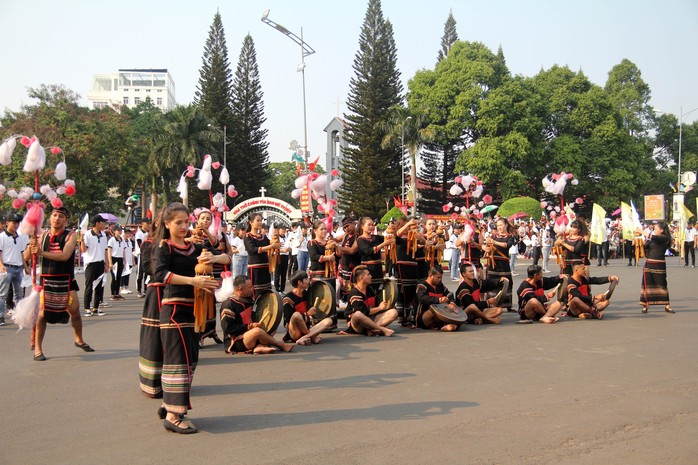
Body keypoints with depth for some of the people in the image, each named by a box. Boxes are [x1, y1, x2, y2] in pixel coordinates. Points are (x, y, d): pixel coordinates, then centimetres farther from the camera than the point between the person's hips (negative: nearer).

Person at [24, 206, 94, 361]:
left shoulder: (70, 236, -5)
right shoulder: (43, 236, 3)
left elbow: (65, 255, -22)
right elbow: (26, 258, 2)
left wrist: (42, 252, -27)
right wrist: (31, 245, -17)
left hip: (66, 281, -1)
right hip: (46, 280, 1)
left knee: (75, 311, 7)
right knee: (42, 314, 0)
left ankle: (79, 340, 30)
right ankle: (37, 348, 12)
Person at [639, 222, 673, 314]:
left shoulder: (665, 238, -7)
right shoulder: (653, 239, 12)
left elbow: (652, 237, -22)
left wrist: (642, 231, -13)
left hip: (659, 265, -5)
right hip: (649, 264, 6)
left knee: (662, 285, 0)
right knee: (647, 285, 5)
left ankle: (667, 306, 9)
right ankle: (645, 305, 10)